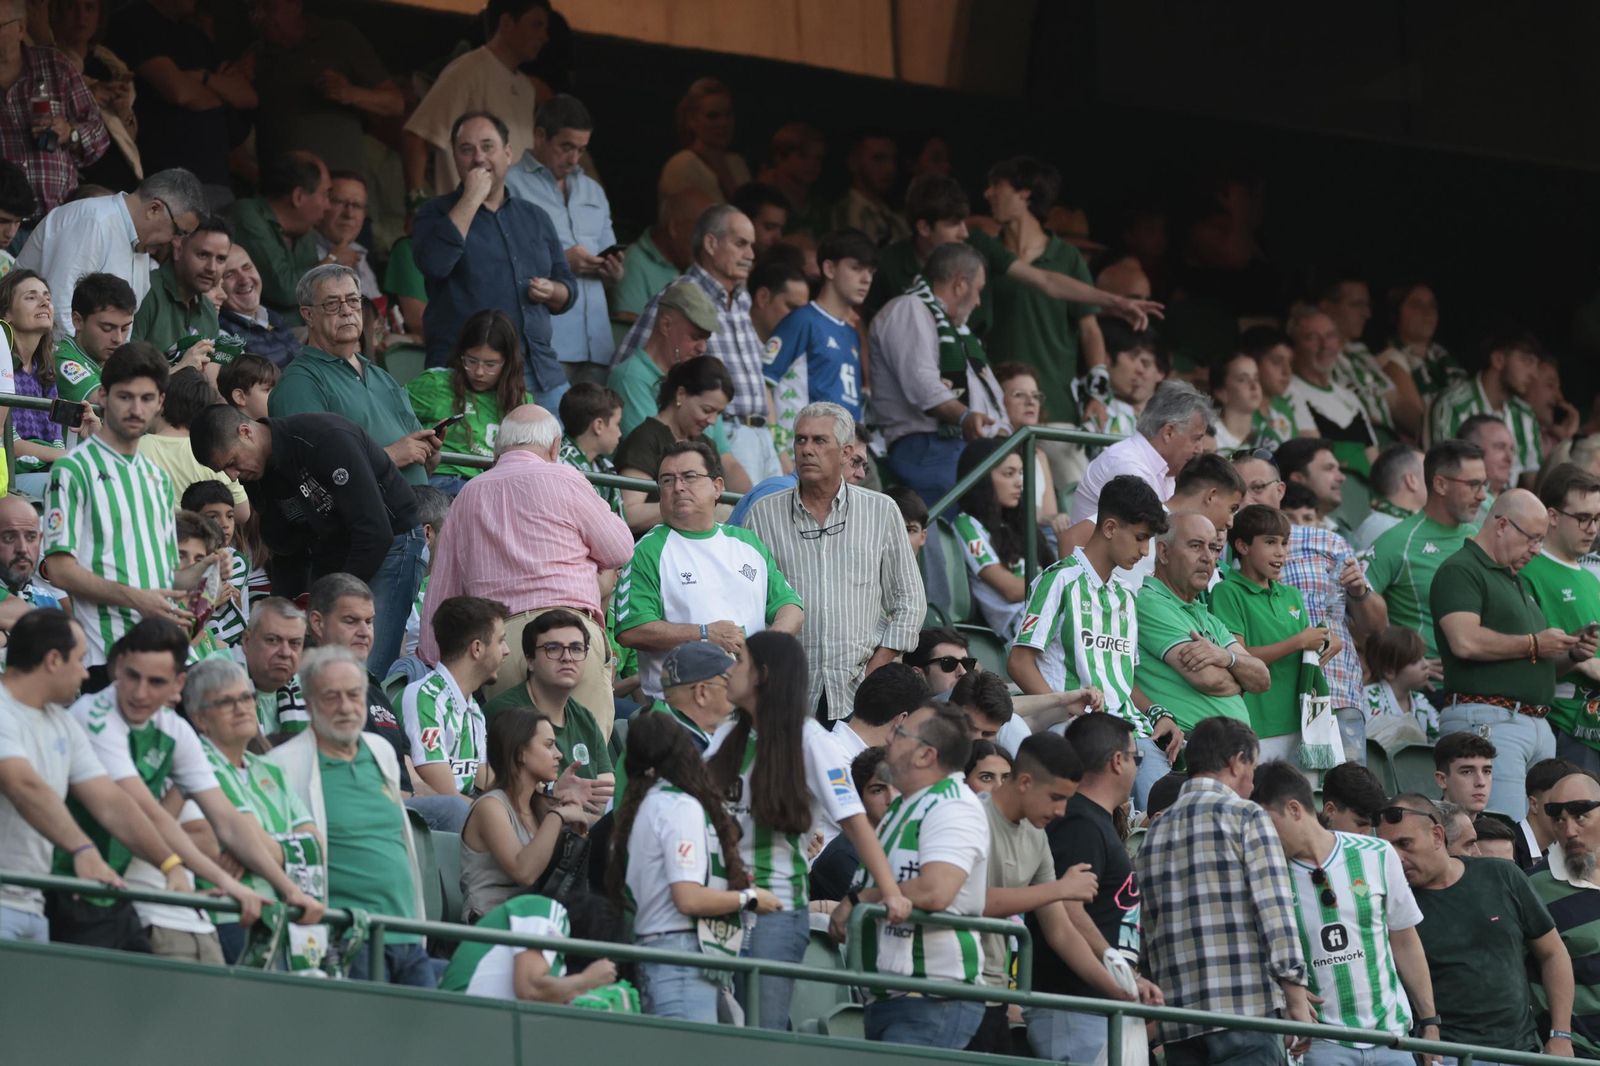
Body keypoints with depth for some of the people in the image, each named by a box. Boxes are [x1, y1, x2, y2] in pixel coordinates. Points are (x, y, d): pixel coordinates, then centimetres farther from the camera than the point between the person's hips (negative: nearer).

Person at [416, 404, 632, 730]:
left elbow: (442, 587, 19)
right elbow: (620, 550, 12)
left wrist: (431, 655, 25)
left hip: (495, 639, 4)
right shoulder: (562, 480, 4)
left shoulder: (468, 496, 17)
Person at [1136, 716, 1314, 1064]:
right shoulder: (1246, 817, -1)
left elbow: (1149, 930, 17)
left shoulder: (1155, 832, 17)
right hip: (1246, 1010, -6)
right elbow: (1275, 909, -9)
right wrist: (1295, 994, -7)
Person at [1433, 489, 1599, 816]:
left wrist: (1572, 655, 11)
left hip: (1538, 725, 9)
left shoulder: (1518, 582, 27)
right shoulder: (1460, 571, -4)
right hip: (1487, 719, -9)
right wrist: (1534, 644, -10)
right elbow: (1466, 642, -21)